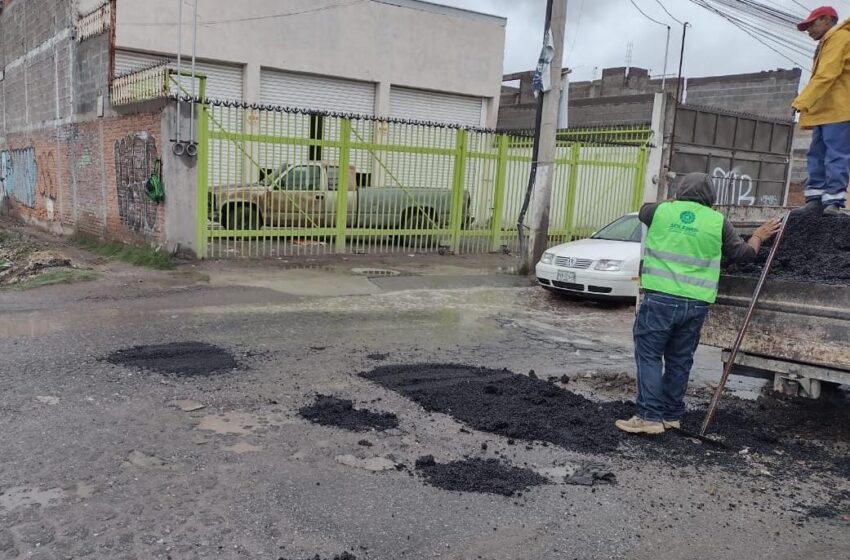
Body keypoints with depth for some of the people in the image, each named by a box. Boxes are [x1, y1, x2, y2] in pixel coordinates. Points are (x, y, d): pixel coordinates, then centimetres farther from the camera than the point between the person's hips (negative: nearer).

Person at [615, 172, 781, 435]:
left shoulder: (661, 211, 4)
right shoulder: (717, 221, 5)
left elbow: (643, 211, 28)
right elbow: (743, 254, 14)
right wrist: (758, 237, 34)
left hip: (660, 298, -2)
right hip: (696, 304, 2)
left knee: (649, 356, 2)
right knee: (679, 361, 13)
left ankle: (650, 416, -4)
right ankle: (672, 415, 21)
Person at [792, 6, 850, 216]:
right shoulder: (828, 43, 27)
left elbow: (825, 76, -16)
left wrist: (801, 102, -21)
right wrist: (807, 106, 11)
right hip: (825, 112, 10)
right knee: (817, 156, 5)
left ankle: (833, 202, -17)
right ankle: (816, 200, 4)